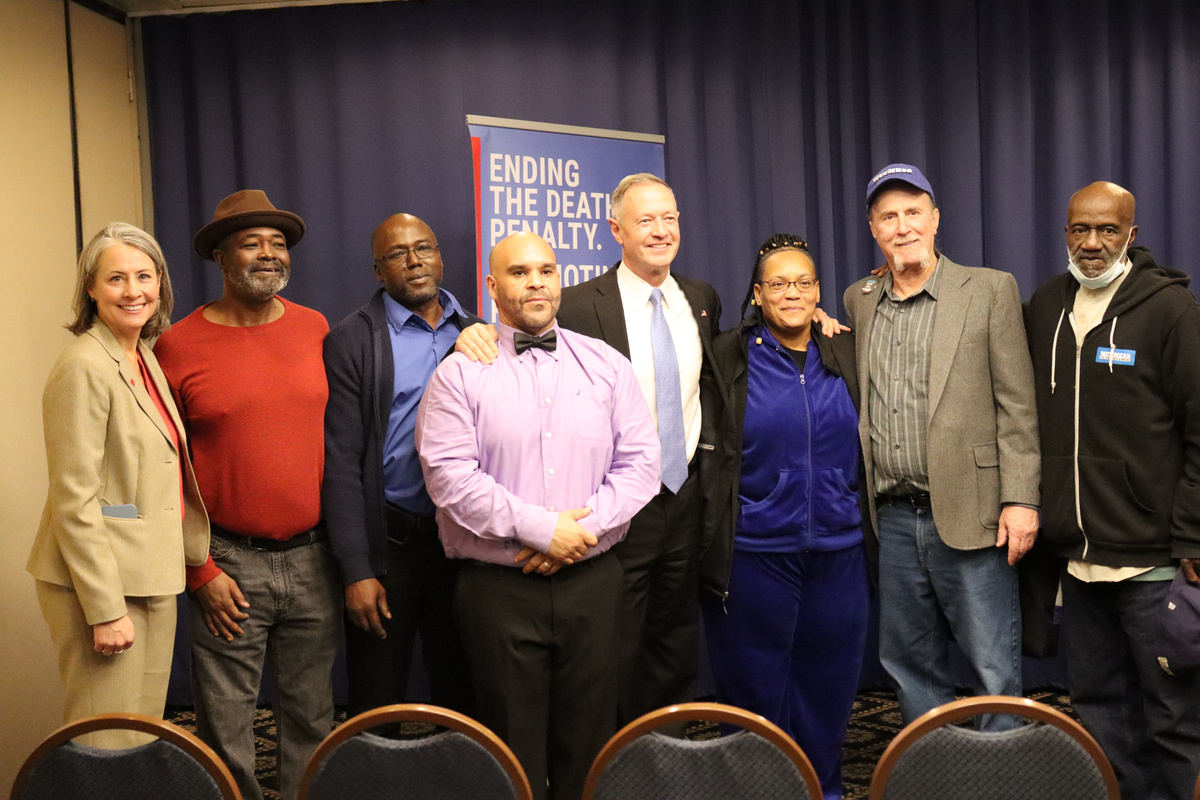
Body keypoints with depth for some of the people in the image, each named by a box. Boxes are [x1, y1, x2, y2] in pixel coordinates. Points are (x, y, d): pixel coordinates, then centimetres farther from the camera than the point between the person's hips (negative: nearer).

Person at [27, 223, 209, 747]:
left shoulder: (146, 357, 11)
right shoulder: (84, 368, -15)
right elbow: (74, 502, -18)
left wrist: (197, 563, 16)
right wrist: (106, 610, -19)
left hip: (152, 578, 9)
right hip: (103, 582, -8)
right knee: (107, 747, 0)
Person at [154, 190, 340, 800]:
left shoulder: (317, 331, 5)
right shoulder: (177, 348, -4)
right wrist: (200, 570, -6)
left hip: (313, 559, 3)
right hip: (229, 567, -3)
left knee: (311, 716, 13)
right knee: (226, 730, 6)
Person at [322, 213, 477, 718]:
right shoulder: (351, 342, -4)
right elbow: (340, 463, -7)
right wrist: (357, 571, -13)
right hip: (388, 542, -3)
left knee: (461, 695, 15)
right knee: (377, 709, 8)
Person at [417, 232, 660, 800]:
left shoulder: (605, 365, 9)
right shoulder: (460, 374, 0)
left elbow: (639, 461, 4)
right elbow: (449, 475, -11)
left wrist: (582, 528, -10)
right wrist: (540, 529, -15)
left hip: (591, 580, 3)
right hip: (498, 587, -2)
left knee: (589, 737, 9)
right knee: (513, 745, 6)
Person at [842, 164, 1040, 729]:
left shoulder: (990, 290, 0)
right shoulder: (858, 301, 12)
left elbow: (1017, 404, -4)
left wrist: (1020, 500, -10)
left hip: (969, 514, -4)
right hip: (894, 518, 4)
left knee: (995, 670, 1)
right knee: (911, 667, 14)